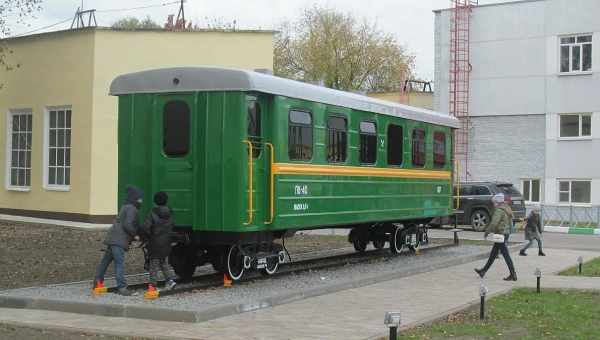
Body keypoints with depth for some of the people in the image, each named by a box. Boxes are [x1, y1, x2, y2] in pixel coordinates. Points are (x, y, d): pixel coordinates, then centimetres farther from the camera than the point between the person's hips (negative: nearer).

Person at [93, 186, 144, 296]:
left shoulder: (126, 207, 22)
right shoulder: (131, 209, -11)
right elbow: (127, 225, -19)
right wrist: (135, 235, -9)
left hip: (113, 238, 11)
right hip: (119, 240, -11)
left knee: (105, 260, 17)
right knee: (120, 263, -14)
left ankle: (98, 281, 27)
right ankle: (122, 287, -18)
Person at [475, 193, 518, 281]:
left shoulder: (499, 210, -17)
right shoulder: (507, 209, 13)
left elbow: (494, 223, -25)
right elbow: (510, 222, 17)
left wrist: (487, 232, -11)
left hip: (500, 234, -10)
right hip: (506, 233, 10)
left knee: (506, 255, -6)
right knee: (493, 254, 16)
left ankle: (513, 275, -4)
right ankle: (483, 271, 25)